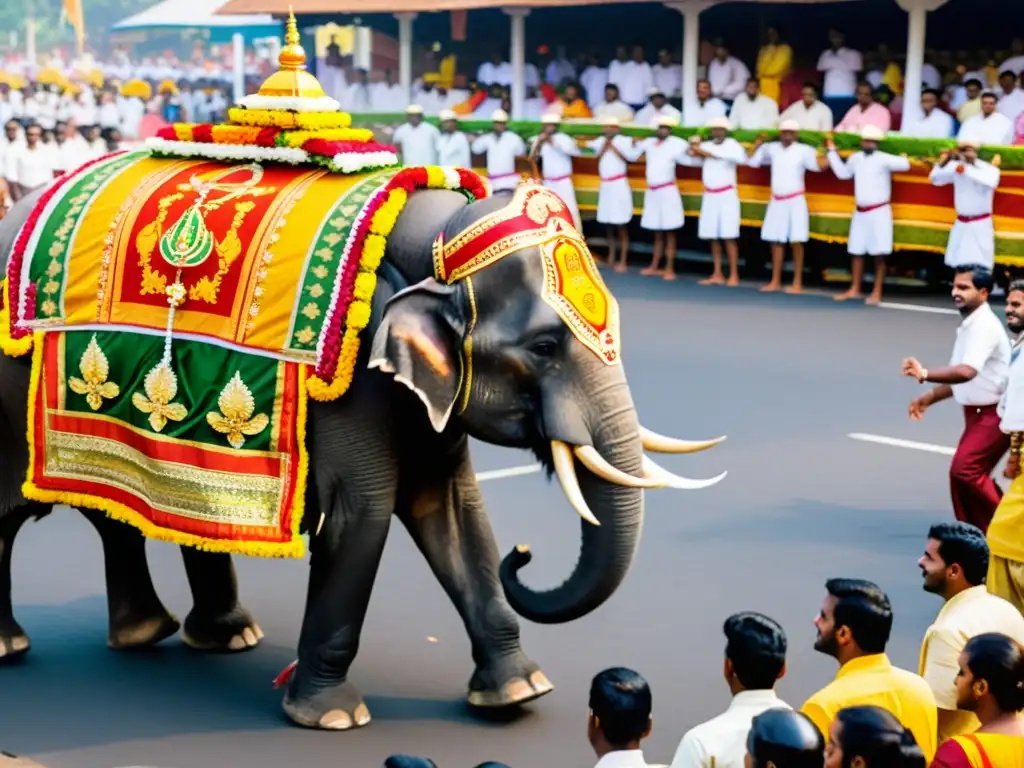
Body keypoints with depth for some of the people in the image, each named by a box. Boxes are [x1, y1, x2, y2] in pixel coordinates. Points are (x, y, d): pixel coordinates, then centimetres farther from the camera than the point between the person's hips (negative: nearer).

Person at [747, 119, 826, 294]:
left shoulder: (803, 150, -7)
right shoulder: (771, 148, 5)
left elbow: (818, 165, -17)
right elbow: (752, 161, 13)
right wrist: (758, 143, 4)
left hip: (795, 201, -4)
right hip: (776, 201, 4)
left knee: (796, 242, -2)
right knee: (776, 241, 9)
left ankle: (797, 282, 4)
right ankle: (775, 281, 17)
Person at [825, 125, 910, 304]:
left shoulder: (883, 159, -11)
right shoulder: (855, 158, 7)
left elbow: (904, 165, -19)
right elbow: (842, 173, 23)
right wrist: (832, 151, 23)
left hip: (879, 212, -6)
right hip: (860, 212, 6)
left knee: (879, 254, -2)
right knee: (857, 252, 10)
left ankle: (877, 292, 3)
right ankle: (855, 289, 19)